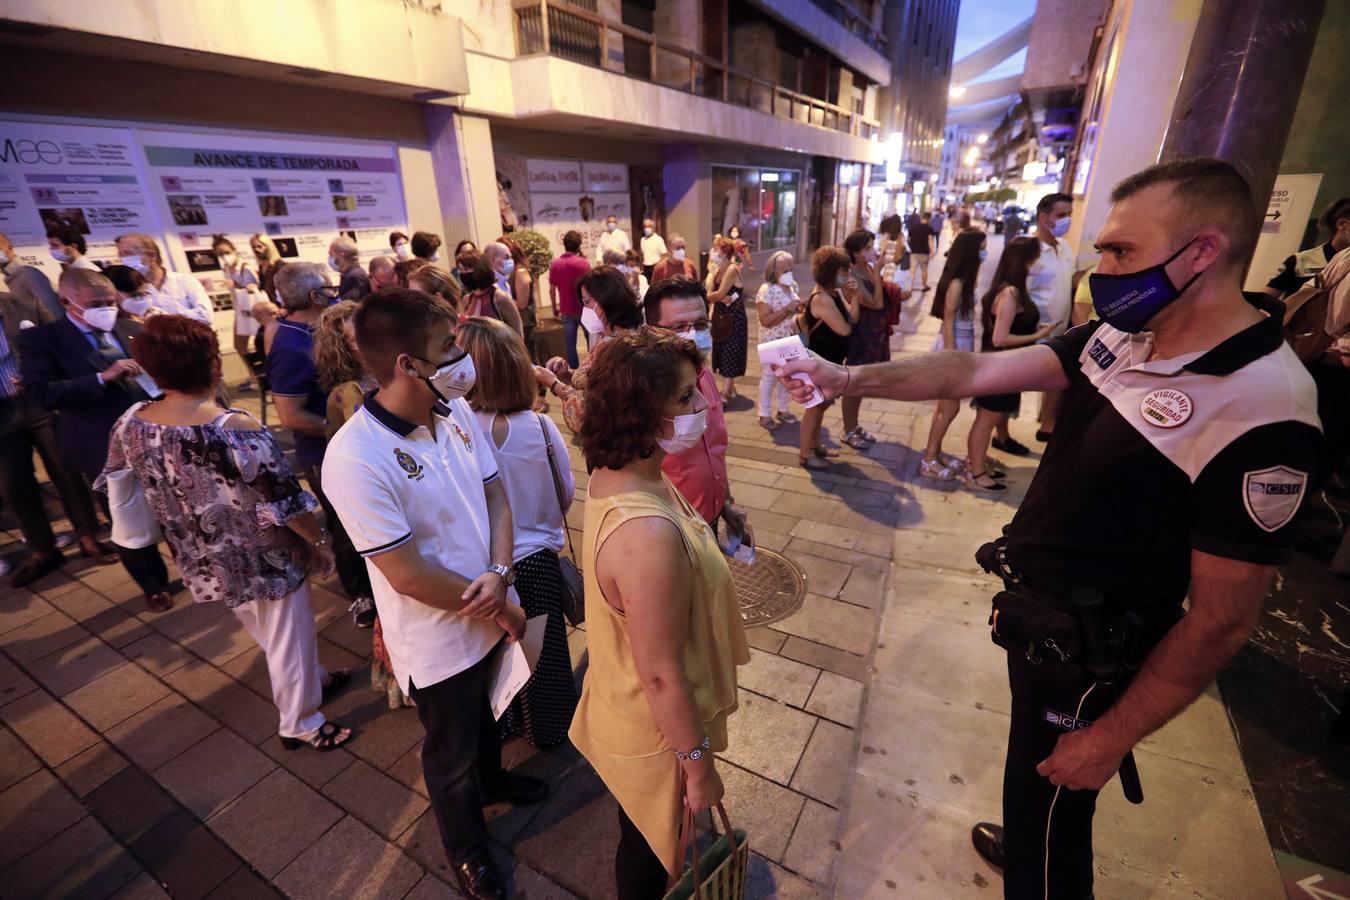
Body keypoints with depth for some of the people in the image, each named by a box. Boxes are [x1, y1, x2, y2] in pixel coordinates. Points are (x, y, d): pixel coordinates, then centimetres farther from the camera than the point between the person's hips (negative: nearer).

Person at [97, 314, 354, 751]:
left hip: (207, 563, 7)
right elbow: (287, 503, -24)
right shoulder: (237, 430, -29)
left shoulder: (131, 423, -9)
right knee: (289, 638, 15)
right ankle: (300, 724, 33)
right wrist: (320, 542, -7)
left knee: (265, 634, 28)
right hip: (265, 561, -7)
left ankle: (312, 679, 50)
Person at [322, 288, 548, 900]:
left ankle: (491, 778, 63)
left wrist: (498, 575, -18)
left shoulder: (456, 411, -10)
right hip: (439, 639, -6)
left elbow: (495, 495, -3)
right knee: (450, 753, 22)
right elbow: (410, 575, -26)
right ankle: (466, 847, 51)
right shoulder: (356, 459, -30)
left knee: (485, 712, 33)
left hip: (492, 610, 6)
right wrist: (497, 607, -15)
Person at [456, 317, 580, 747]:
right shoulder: (540, 427, -20)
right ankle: (548, 727, 47)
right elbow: (566, 495, -6)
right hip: (536, 558, 1)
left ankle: (500, 725, 50)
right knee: (541, 649, 24)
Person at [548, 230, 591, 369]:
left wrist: (554, 307, 15)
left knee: (570, 343, 7)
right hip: (584, 308, -2)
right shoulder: (583, 262, -11)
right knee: (591, 340, 14)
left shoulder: (554, 264, -1)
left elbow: (552, 289, 3)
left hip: (566, 310, 2)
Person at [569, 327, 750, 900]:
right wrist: (699, 764, -15)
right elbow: (662, 678, -30)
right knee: (649, 847, 26)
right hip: (656, 730, -8)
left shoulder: (614, 474, -12)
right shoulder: (648, 534, -41)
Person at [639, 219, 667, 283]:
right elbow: (642, 254, 16)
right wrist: (642, 267, 11)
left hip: (655, 267, -5)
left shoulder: (659, 239, -6)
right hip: (645, 267, 5)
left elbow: (664, 255, -8)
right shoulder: (642, 239, 9)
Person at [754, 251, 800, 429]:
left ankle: (783, 409, 31)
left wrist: (800, 308, -1)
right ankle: (765, 414, 16)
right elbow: (765, 320, -24)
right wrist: (787, 309, -28)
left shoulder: (792, 286, 5)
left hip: (791, 339, 7)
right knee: (770, 376, 3)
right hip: (773, 342, -7)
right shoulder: (767, 290, -18)